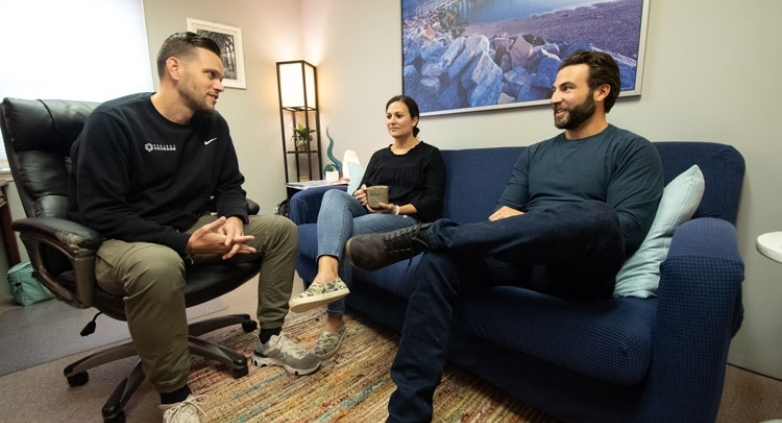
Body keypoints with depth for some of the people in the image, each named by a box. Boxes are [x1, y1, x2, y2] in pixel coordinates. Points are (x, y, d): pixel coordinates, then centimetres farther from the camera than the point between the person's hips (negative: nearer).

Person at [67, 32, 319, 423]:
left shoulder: (213, 125, 1)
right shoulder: (111, 121, -17)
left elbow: (229, 185, 8)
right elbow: (100, 213, -20)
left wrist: (234, 219, -16)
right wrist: (184, 243, -28)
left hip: (193, 229, 7)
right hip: (122, 240, -6)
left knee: (282, 229, -5)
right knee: (158, 266, -42)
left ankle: (268, 340, 3)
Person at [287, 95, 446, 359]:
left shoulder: (430, 155, 9)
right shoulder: (379, 156, 26)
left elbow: (433, 201, -3)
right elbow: (363, 189, 18)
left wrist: (397, 210, -19)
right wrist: (361, 196, -8)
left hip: (409, 221, -5)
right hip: (371, 215, 5)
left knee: (346, 230, -32)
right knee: (334, 195, -28)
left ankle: (334, 321, -28)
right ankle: (328, 275, -52)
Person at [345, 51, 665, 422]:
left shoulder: (633, 150, 4)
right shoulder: (534, 154, 19)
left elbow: (627, 231, -10)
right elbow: (503, 216, 10)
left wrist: (544, 226, -11)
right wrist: (530, 230, -13)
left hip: (582, 271, -3)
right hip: (524, 261, 4)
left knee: (595, 216, -37)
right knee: (439, 262, -23)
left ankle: (423, 234, -29)